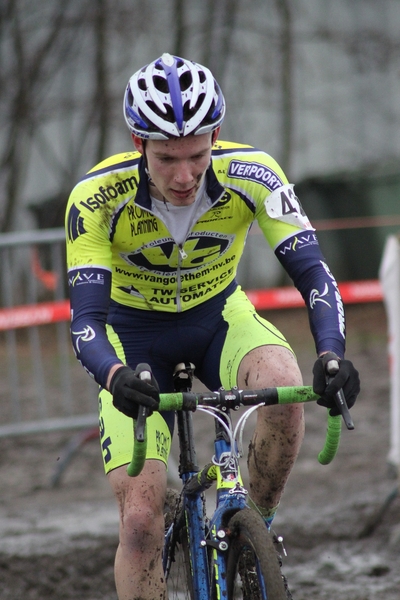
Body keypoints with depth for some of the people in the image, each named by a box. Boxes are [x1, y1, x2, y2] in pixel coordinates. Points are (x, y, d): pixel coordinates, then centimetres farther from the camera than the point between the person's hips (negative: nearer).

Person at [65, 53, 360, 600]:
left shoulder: (250, 174, -26)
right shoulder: (98, 199, -29)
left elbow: (312, 272, -28)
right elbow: (86, 318, -31)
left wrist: (332, 354, -46)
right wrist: (115, 376, -53)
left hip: (219, 317, 1)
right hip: (136, 336, -1)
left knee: (283, 386, -33)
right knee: (141, 518, -13)